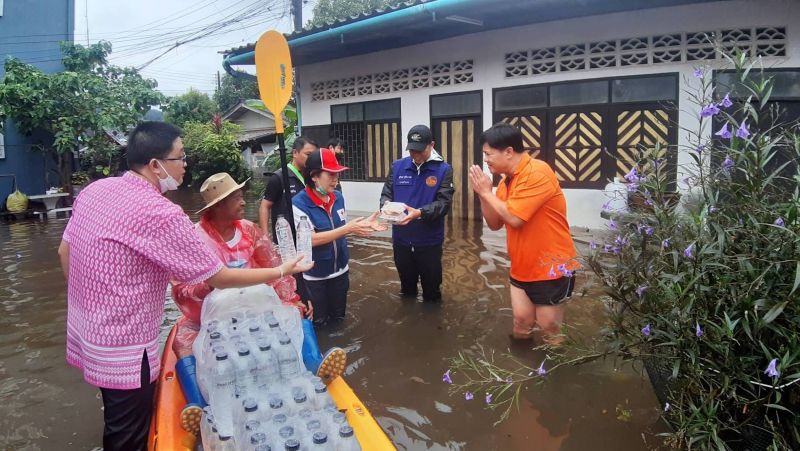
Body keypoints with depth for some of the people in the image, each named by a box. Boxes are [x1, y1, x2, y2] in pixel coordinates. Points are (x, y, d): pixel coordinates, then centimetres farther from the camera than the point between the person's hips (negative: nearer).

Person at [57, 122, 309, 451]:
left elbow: (65, 252, 11)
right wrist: (280, 272, -6)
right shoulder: (161, 214, -26)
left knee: (119, 424, 27)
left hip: (86, 328, 8)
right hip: (123, 347, -8)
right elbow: (220, 278, -18)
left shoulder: (95, 190, -1)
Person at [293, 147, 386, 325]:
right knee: (319, 323, 13)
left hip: (340, 271, 5)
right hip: (314, 276, -5)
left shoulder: (338, 197, -2)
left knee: (339, 318, 23)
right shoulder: (299, 204, -21)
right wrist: (348, 229, -31)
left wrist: (363, 224, -8)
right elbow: (311, 239, -27)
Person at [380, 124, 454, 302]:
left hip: (429, 242, -3)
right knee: (406, 288, 21)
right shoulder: (397, 166, 1)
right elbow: (386, 193, 2)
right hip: (401, 240, 3)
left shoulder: (443, 170, -8)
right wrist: (387, 205, -23)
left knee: (431, 290, 13)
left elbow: (444, 203, -16)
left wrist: (419, 213, -33)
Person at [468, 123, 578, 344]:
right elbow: (495, 224, 7)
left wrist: (487, 192, -14)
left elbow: (514, 218, -27)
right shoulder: (506, 180, 5)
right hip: (522, 269, 7)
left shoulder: (537, 173, -22)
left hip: (552, 268, -7)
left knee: (549, 330, 6)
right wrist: (482, 195, -7)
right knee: (521, 325, 12)